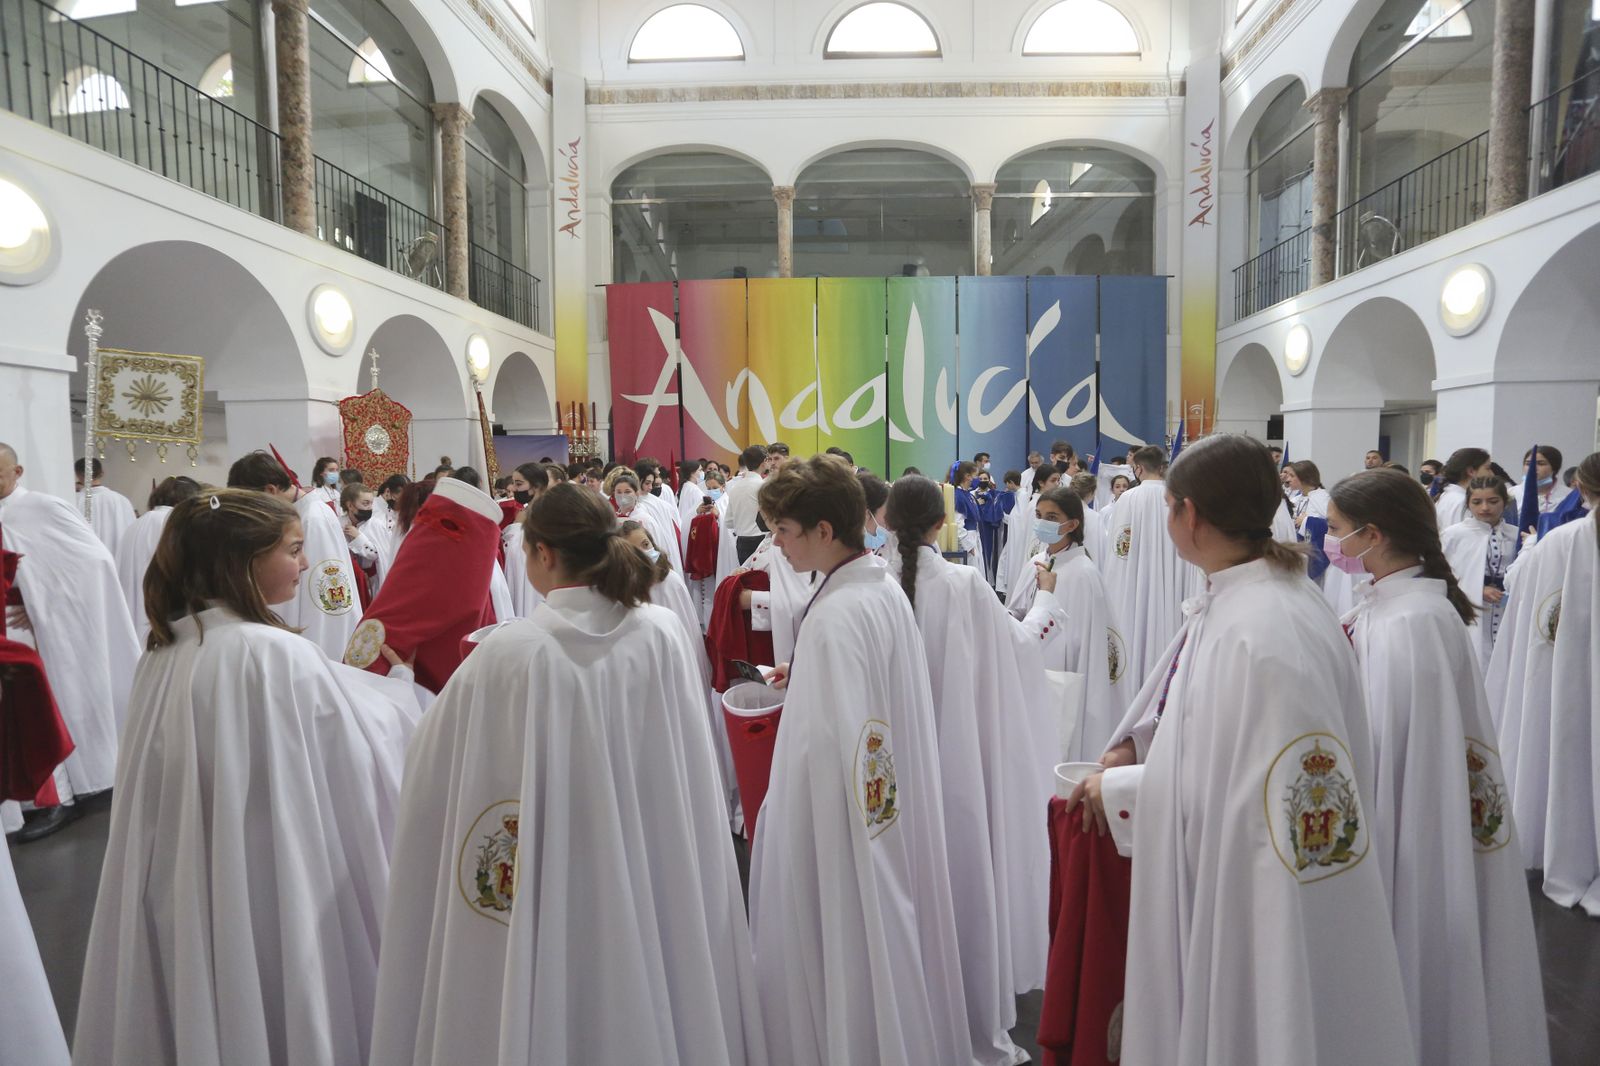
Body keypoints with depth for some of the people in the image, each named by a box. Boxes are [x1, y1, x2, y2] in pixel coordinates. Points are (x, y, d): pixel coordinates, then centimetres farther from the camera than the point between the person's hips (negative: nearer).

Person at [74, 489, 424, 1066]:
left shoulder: (163, 652, 1)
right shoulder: (280, 655, -24)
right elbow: (367, 756, -17)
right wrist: (396, 684, 2)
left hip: (183, 889, 7)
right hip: (270, 891, -7)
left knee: (206, 1005, 23)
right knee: (283, 1012, 12)